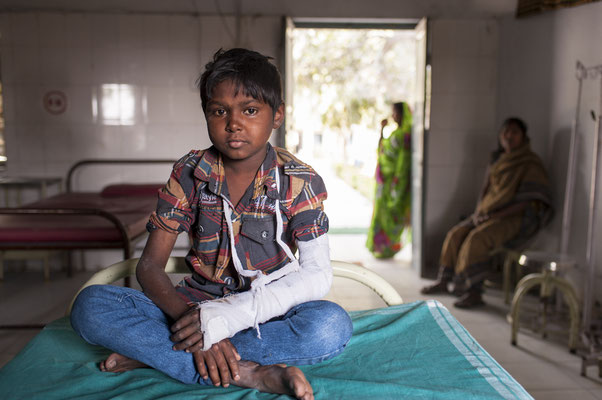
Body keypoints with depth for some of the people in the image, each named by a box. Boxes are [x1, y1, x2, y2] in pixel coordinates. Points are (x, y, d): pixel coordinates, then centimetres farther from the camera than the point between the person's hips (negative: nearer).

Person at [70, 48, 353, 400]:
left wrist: (233, 314, -29)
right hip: (196, 303, 1)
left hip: (267, 312, -1)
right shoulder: (190, 173, -3)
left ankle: (152, 353, -24)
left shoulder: (300, 182, -8)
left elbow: (318, 275, -18)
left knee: (333, 325, -34)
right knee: (90, 306, -20)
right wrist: (188, 317, -27)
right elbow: (150, 265, -6)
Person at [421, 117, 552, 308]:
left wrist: (496, 216, -20)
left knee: (477, 238, -29)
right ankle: (443, 280, 4)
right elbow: (485, 190, 15)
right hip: (491, 213, 7)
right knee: (456, 233, -8)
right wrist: (479, 212, -5)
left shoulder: (531, 165, -9)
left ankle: (474, 292, -25)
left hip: (517, 217, -7)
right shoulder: (498, 162, 13)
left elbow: (528, 202, -16)